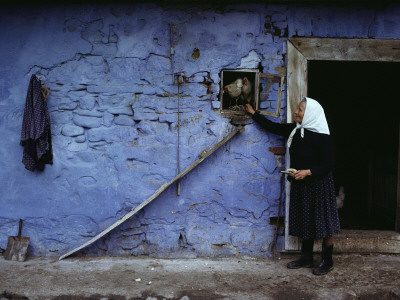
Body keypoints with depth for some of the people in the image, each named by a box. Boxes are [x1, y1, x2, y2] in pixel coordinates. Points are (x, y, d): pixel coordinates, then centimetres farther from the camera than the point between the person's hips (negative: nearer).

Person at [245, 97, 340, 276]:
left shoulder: (321, 137, -17)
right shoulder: (295, 130, 3)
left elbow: (328, 165, -15)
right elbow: (273, 127, 14)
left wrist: (308, 172, -25)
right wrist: (253, 113, 18)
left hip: (319, 185, -7)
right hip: (300, 185, 7)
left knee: (323, 223, 2)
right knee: (305, 222, 14)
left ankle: (327, 261, 16)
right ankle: (306, 258, 27)